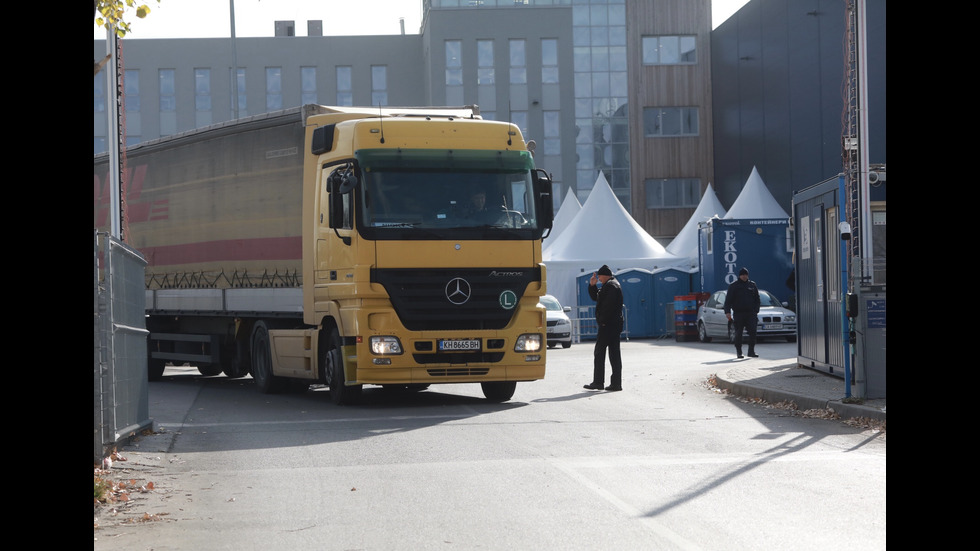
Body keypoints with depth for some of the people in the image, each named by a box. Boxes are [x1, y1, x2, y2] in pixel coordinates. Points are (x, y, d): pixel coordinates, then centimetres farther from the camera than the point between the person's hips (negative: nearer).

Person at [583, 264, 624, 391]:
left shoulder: (610, 286, -12)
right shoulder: (613, 285, 22)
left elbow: (608, 305, -22)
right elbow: (596, 297, 29)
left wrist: (602, 321, -19)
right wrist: (592, 285, 14)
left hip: (607, 325, -10)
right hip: (615, 325, 10)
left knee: (599, 353, -6)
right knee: (614, 354, 8)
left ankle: (597, 382, -7)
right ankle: (616, 383, 7)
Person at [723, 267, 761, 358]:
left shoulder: (752, 285, 12)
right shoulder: (733, 286, 2)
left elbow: (757, 299, 17)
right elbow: (728, 300, -2)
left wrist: (756, 311, 8)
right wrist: (727, 312, -12)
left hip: (750, 313, 2)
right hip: (738, 313, -2)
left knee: (752, 332, -8)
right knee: (738, 333, 1)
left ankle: (751, 351, -3)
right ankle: (739, 352, 9)